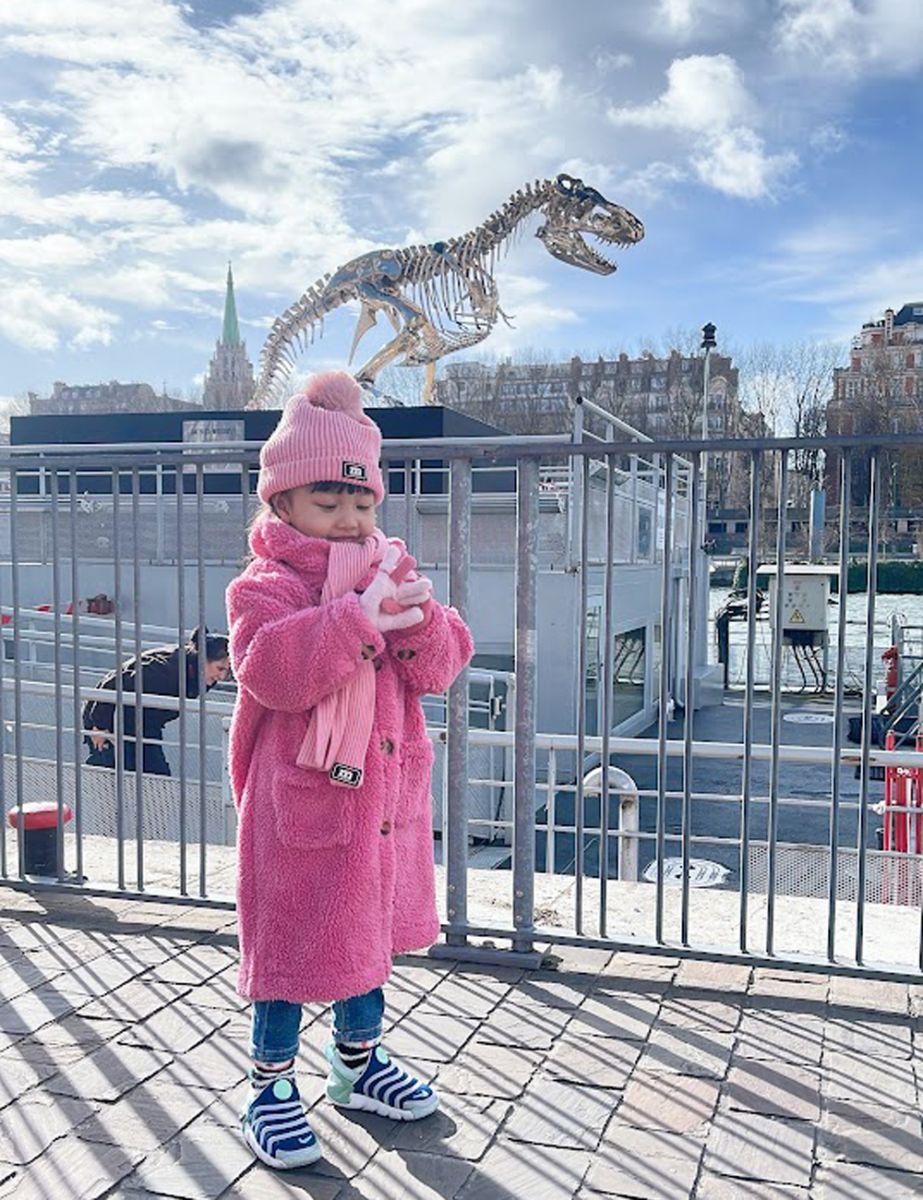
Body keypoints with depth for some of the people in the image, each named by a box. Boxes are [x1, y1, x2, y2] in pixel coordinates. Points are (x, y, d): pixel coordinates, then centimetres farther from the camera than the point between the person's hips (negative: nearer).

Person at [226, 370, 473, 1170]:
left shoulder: (392, 574, 6)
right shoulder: (265, 588, -10)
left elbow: (442, 666, -1)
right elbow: (270, 670, -28)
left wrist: (419, 617, -21)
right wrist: (356, 617, -34)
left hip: (383, 795, 6)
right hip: (301, 803, -6)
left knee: (372, 928, 20)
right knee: (292, 943, 5)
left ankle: (358, 1061, 41)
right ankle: (271, 1088, 25)